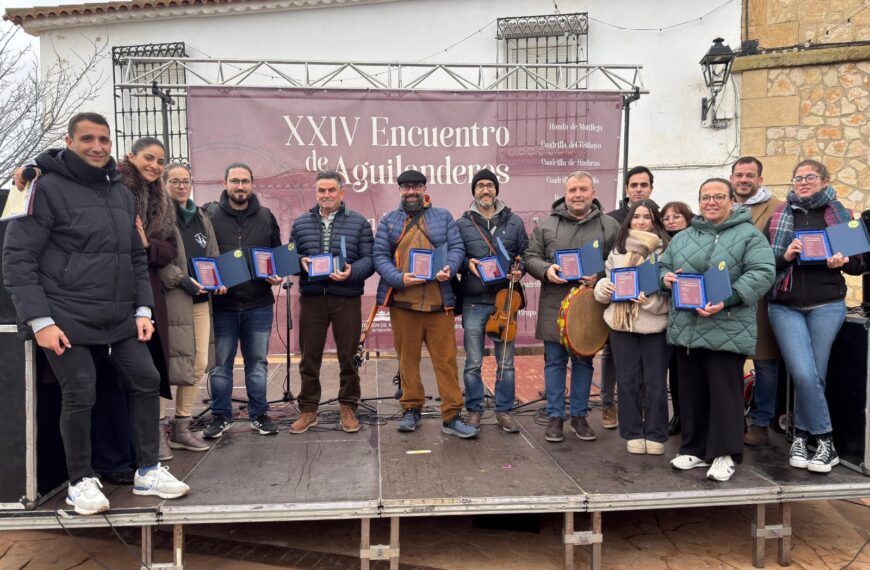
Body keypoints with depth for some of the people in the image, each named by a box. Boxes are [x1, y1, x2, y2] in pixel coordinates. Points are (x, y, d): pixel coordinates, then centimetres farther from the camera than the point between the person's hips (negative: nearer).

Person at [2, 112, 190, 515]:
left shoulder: (121, 193, 12)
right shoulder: (48, 188, -8)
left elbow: (137, 256, 16)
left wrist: (142, 309, 8)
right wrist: (39, 320, -16)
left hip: (119, 317, 6)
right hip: (67, 318, -6)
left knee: (146, 381, 5)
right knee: (79, 397, -1)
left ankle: (148, 472, 19)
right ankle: (80, 482, 20)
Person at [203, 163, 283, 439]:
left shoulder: (266, 217, 8)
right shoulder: (211, 215, 0)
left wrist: (277, 275, -3)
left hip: (259, 304, 2)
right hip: (222, 304, -2)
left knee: (257, 362, 10)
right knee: (221, 363, 7)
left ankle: (259, 414, 22)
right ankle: (221, 416, 21)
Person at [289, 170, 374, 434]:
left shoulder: (359, 223, 5)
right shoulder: (301, 223, 13)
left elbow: (368, 259, -1)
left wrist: (352, 271, -20)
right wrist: (300, 262, -9)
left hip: (346, 297, -2)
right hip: (311, 297, 2)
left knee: (348, 355, 6)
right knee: (309, 356, 7)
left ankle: (348, 407, 21)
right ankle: (308, 409, 20)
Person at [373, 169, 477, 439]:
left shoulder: (443, 216, 12)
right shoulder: (388, 221, 12)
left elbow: (457, 248, 4)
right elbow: (379, 256, 3)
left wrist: (448, 269, -17)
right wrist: (399, 278, -14)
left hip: (439, 301, 0)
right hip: (403, 301, 1)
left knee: (446, 359, 0)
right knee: (408, 358, 9)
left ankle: (452, 417, 6)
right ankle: (411, 410, 23)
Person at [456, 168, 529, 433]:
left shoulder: (513, 222, 9)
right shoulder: (462, 224, 5)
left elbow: (525, 255, 13)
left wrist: (519, 270, -7)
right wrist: (467, 263, -13)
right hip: (474, 302, -1)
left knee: (506, 362, 8)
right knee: (473, 363, 5)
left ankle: (504, 410, 22)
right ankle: (474, 410, 19)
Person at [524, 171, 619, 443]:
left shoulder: (610, 226, 5)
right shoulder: (547, 224, 5)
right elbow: (530, 257, 6)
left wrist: (601, 275, -14)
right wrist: (546, 270, -13)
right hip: (554, 305, 0)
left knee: (584, 361, 11)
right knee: (554, 361, 6)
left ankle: (579, 415, 24)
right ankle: (555, 416, 17)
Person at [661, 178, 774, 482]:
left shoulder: (749, 235, -1)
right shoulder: (682, 238, 16)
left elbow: (762, 273, -12)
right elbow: (664, 266, 24)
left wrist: (726, 300, -23)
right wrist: (666, 277, -1)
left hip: (726, 329, -5)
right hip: (686, 328, 6)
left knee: (724, 392, -1)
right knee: (691, 391, 12)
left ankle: (724, 454, 10)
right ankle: (694, 449, 24)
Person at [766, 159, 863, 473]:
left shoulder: (840, 215, 9)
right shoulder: (778, 217, 9)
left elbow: (860, 263, 11)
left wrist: (843, 261, -11)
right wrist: (784, 256, -14)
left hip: (826, 306, 0)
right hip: (785, 306, 0)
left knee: (812, 376, 3)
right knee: (804, 374, -10)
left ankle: (801, 436, 19)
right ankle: (825, 442, 6)